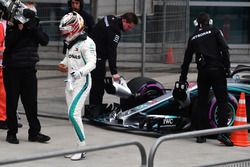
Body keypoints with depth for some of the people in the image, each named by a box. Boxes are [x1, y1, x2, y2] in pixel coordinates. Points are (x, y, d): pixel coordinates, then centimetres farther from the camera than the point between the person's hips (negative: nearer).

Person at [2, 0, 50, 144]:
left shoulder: (35, 26, 7)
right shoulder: (11, 26, -5)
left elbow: (45, 41, -6)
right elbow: (7, 43, -18)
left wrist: (34, 28, -16)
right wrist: (19, 29, -20)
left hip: (29, 69, 3)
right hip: (12, 69, -3)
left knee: (31, 102, 5)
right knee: (12, 102, 4)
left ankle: (34, 132, 11)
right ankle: (12, 133, 12)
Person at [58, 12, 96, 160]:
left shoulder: (87, 43, -14)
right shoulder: (71, 43, 13)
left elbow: (92, 64, -24)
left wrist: (78, 73, -37)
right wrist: (63, 64, 10)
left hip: (82, 82, -9)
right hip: (71, 82, 9)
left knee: (74, 113, -16)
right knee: (73, 115, 9)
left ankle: (82, 149, -11)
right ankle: (79, 148, 15)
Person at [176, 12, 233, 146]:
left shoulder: (193, 37, 15)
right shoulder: (214, 31, 6)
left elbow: (187, 59, 18)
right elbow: (224, 49, -7)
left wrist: (183, 78, 25)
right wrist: (227, 67, -5)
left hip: (203, 72, 3)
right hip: (217, 70, -3)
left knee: (202, 102, 11)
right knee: (222, 101, -3)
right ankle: (222, 132, -17)